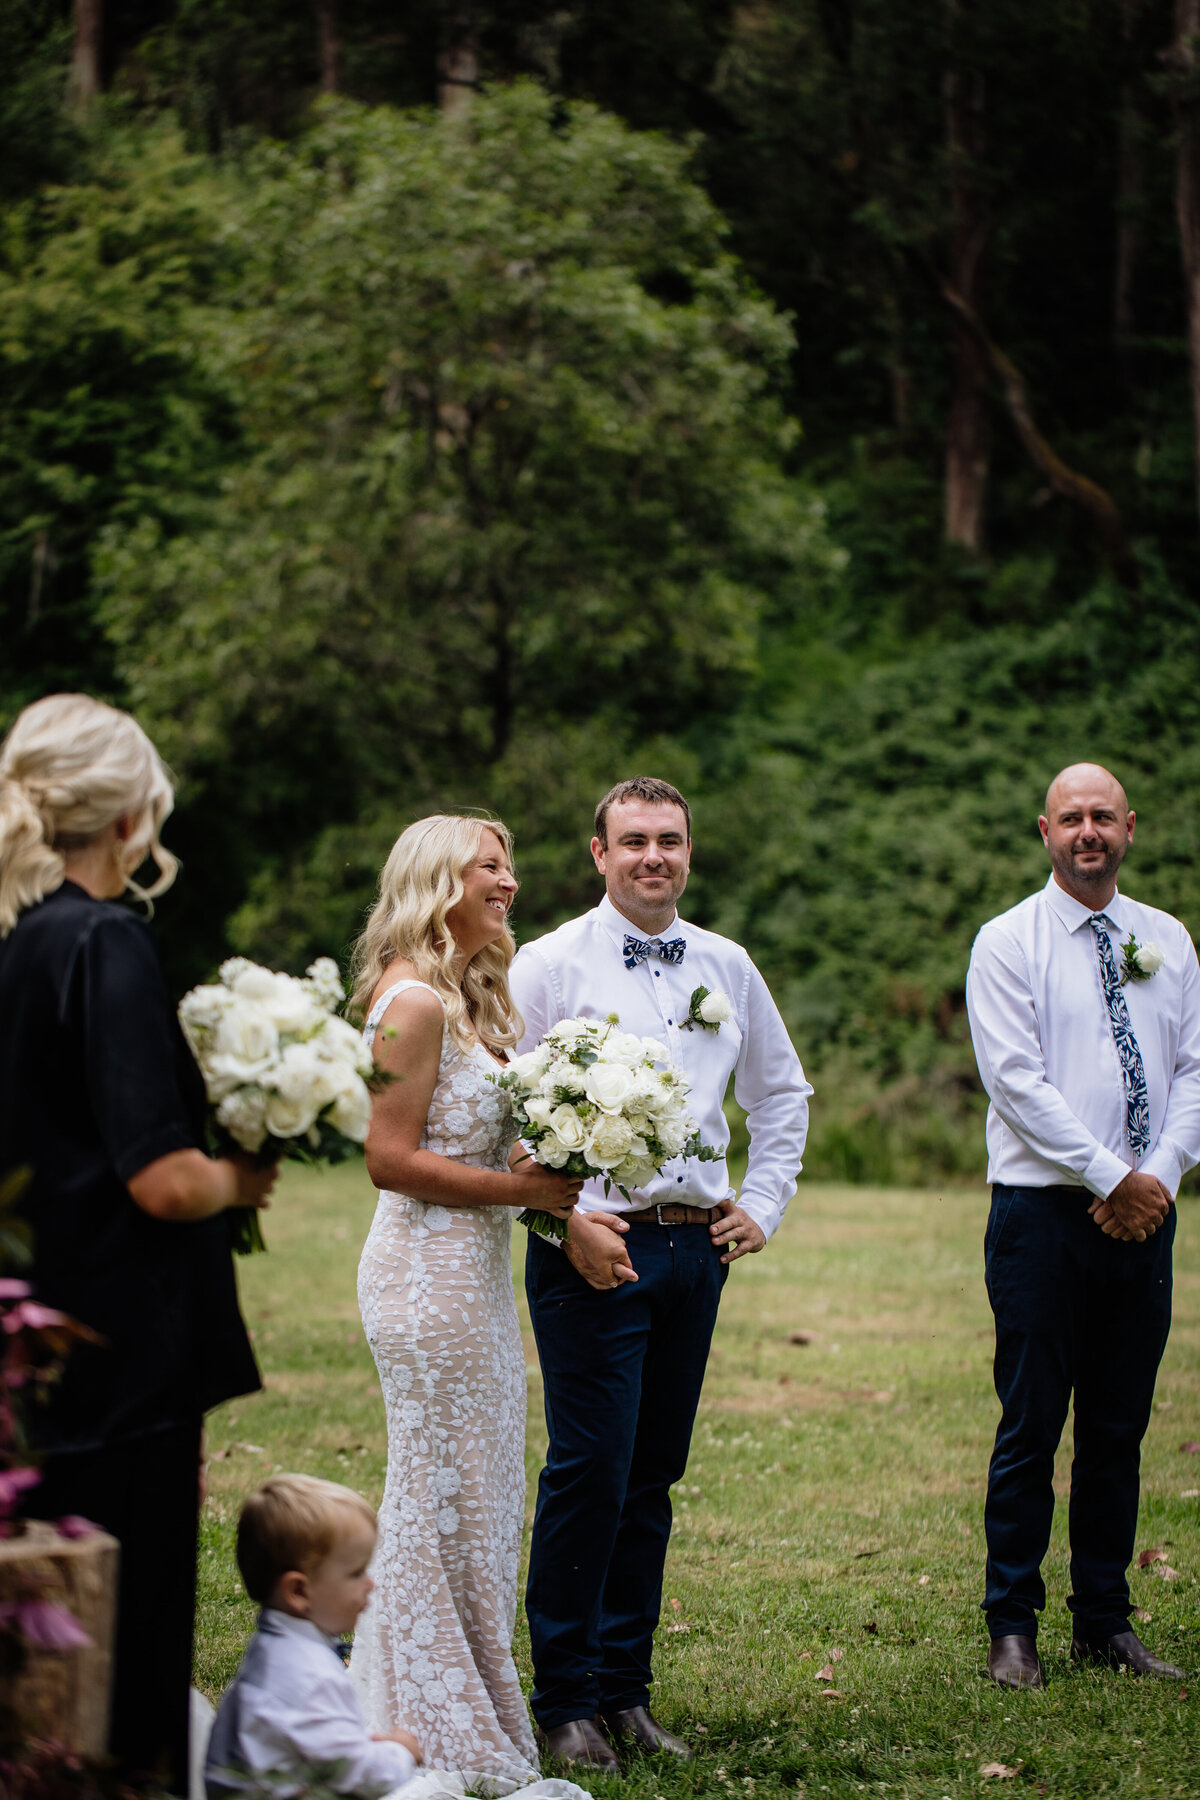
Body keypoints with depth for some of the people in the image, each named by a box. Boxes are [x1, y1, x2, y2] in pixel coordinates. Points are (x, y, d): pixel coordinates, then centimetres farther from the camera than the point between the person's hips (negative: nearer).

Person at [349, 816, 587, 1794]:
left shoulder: (474, 998, 16)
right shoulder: (413, 1001, -14)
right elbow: (391, 1158, -18)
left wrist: (550, 1174, 5)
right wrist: (518, 1187, -16)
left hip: (477, 1269, 10)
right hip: (430, 1269, -10)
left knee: (477, 1495, 13)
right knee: (444, 1498, -3)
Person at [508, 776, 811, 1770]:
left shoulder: (727, 967, 12)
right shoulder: (552, 964, -3)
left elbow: (783, 1093, 25)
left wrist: (764, 1205, 15)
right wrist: (566, 1219, -12)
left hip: (698, 1244, 5)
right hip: (593, 1247, -5)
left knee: (654, 1474, 9)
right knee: (589, 1472, -7)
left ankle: (625, 1689, 18)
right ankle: (565, 1700, 4)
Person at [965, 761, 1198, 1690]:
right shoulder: (1008, 943, -2)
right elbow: (1018, 1080, -10)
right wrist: (1110, 1177, -14)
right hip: (1045, 1207, -4)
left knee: (1120, 1427, 9)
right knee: (1032, 1425, -1)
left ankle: (1105, 1622, 17)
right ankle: (1013, 1628, 7)